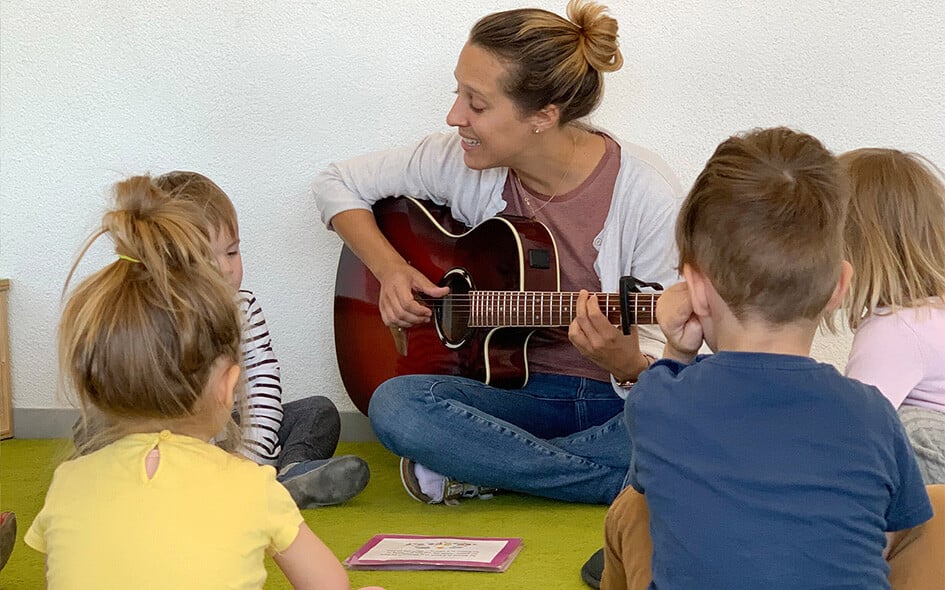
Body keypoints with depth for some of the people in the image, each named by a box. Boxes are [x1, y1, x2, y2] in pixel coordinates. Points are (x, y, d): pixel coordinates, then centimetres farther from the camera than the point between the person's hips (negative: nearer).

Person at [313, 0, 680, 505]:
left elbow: (669, 360, -11)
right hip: (520, 388, 1)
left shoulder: (646, 193, -15)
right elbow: (337, 184, 9)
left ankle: (470, 465, -18)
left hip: (620, 397, -1)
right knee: (395, 404, -30)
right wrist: (389, 268, -6)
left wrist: (627, 364, -34)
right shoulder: (461, 161, -6)